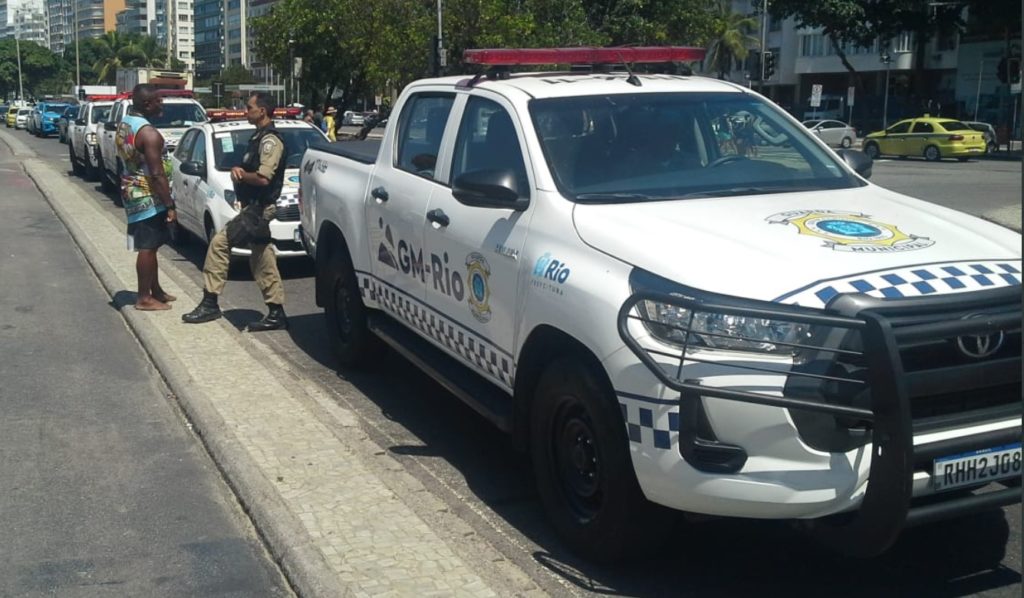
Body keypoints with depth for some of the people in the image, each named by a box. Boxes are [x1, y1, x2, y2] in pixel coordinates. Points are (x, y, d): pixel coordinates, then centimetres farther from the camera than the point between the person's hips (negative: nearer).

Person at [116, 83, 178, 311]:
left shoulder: (124, 124, 8)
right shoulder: (148, 133, -22)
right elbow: (157, 174, -24)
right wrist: (170, 205, -20)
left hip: (133, 195, 10)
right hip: (148, 198, -10)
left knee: (148, 246, 17)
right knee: (147, 247, -2)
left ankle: (155, 290, 27)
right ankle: (144, 298, 5)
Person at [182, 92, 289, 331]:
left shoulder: (270, 140, -14)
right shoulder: (259, 137, 17)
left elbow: (263, 177, -23)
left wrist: (240, 174, -7)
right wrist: (240, 172, 2)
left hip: (258, 208, -10)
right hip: (255, 206, 10)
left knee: (219, 243, -12)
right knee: (261, 260, 10)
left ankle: (210, 302, -6)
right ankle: (276, 313, 13)